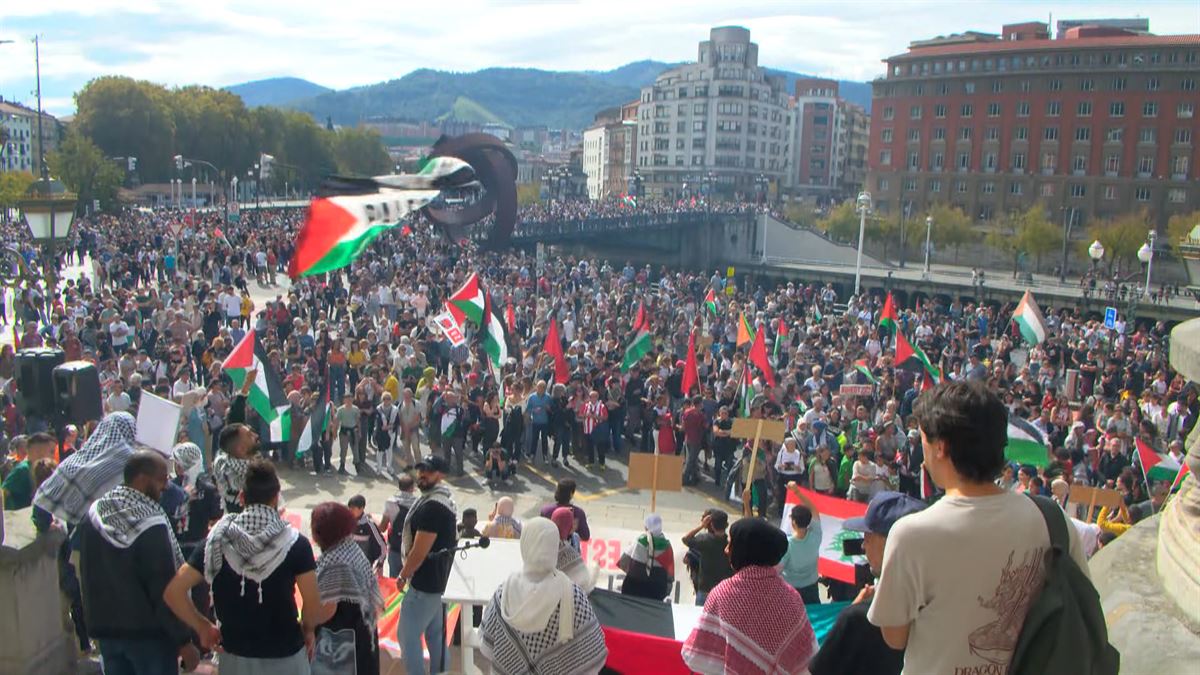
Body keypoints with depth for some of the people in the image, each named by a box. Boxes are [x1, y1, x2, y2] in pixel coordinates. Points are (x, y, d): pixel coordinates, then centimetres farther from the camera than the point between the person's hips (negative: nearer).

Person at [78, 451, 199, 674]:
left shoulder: (94, 514, -1)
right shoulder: (151, 525, -23)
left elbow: (86, 574, 12)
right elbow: (166, 589, -21)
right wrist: (184, 641, -15)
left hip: (105, 628, 7)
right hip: (148, 632, -7)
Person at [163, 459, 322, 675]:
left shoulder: (219, 539, -6)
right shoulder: (295, 543, -13)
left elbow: (173, 591, -7)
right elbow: (312, 602, -14)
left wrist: (203, 627, 3)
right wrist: (308, 630, 6)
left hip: (236, 656, 2)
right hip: (285, 656, -2)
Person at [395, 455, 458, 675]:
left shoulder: (432, 506, -24)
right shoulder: (444, 499, 10)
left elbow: (420, 551, -24)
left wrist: (403, 575, -8)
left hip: (424, 582, -10)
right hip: (438, 578, 10)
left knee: (407, 635, -2)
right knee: (435, 633, 18)